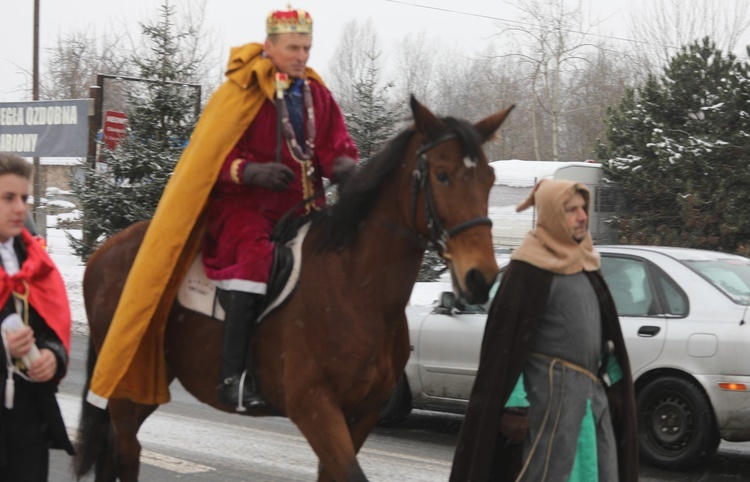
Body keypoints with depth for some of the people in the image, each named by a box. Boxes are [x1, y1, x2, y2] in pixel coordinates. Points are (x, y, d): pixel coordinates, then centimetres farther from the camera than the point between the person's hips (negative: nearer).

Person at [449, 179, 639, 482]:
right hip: (553, 387, -9)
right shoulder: (531, 267, -11)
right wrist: (514, 404, -18)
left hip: (594, 388, 9)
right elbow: (508, 336, -15)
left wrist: (613, 378, 19)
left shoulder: (583, 262, 14)